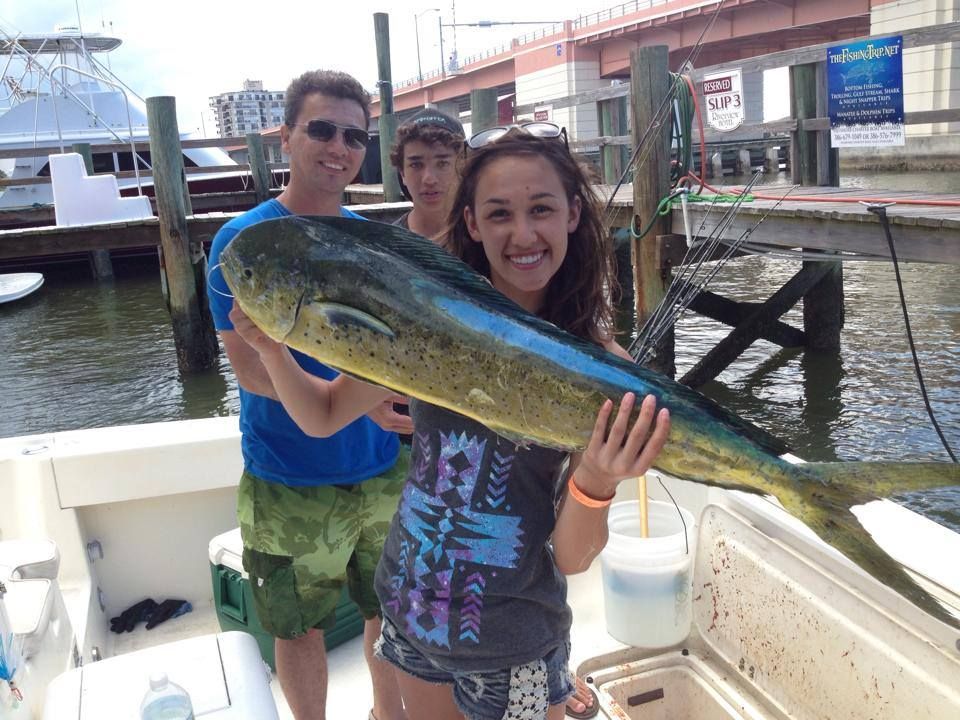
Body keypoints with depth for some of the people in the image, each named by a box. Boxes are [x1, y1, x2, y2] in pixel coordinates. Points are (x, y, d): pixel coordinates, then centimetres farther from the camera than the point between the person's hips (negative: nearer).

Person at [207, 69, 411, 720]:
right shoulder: (244, 241, -11)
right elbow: (252, 369, -18)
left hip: (384, 470, 5)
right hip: (291, 482, -4)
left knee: (391, 609, 20)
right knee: (300, 626, 14)